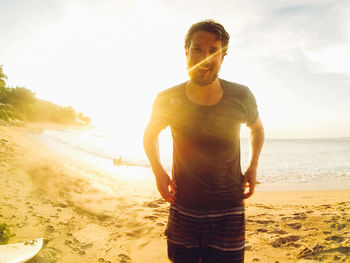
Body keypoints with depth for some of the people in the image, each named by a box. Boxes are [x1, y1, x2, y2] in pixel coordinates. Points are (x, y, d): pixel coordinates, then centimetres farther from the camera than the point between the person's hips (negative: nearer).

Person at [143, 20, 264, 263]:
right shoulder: (168, 100, -10)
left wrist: (253, 167, 1)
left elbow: (257, 128, 13)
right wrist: (158, 171, -3)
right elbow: (150, 136, 11)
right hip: (183, 211, 1)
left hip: (228, 213, 0)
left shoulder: (241, 97, -10)